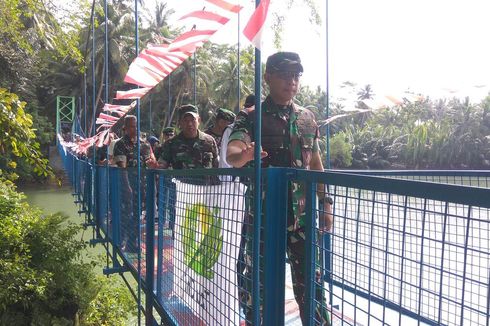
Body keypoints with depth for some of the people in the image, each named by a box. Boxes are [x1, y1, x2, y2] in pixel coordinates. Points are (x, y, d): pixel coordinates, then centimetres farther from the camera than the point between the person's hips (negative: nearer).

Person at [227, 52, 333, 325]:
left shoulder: (308, 118, 8)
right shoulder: (251, 117, -5)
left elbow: (316, 164, 15)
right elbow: (231, 155, -22)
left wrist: (326, 203, 11)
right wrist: (244, 155, -45)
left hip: (302, 214, 3)